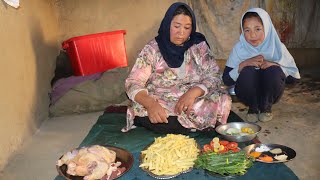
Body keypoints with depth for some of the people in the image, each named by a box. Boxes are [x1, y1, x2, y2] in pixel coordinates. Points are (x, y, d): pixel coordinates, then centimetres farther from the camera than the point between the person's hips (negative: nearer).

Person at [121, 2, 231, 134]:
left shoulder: (199, 45, 1)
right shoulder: (152, 49, -4)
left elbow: (214, 77, -4)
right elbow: (133, 83, -12)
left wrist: (194, 91, -26)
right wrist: (150, 103, -34)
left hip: (194, 103, 1)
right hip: (160, 106, 0)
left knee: (223, 100, -24)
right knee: (140, 109, -31)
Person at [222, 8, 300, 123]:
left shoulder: (277, 47, -9)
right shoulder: (239, 48, -10)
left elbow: (295, 76, -8)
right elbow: (226, 80, -13)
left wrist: (275, 65, -25)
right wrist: (244, 64, -27)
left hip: (269, 94, 1)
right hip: (248, 94, 0)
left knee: (274, 71, -28)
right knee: (248, 71, -29)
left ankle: (266, 107, -3)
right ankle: (253, 108, -4)